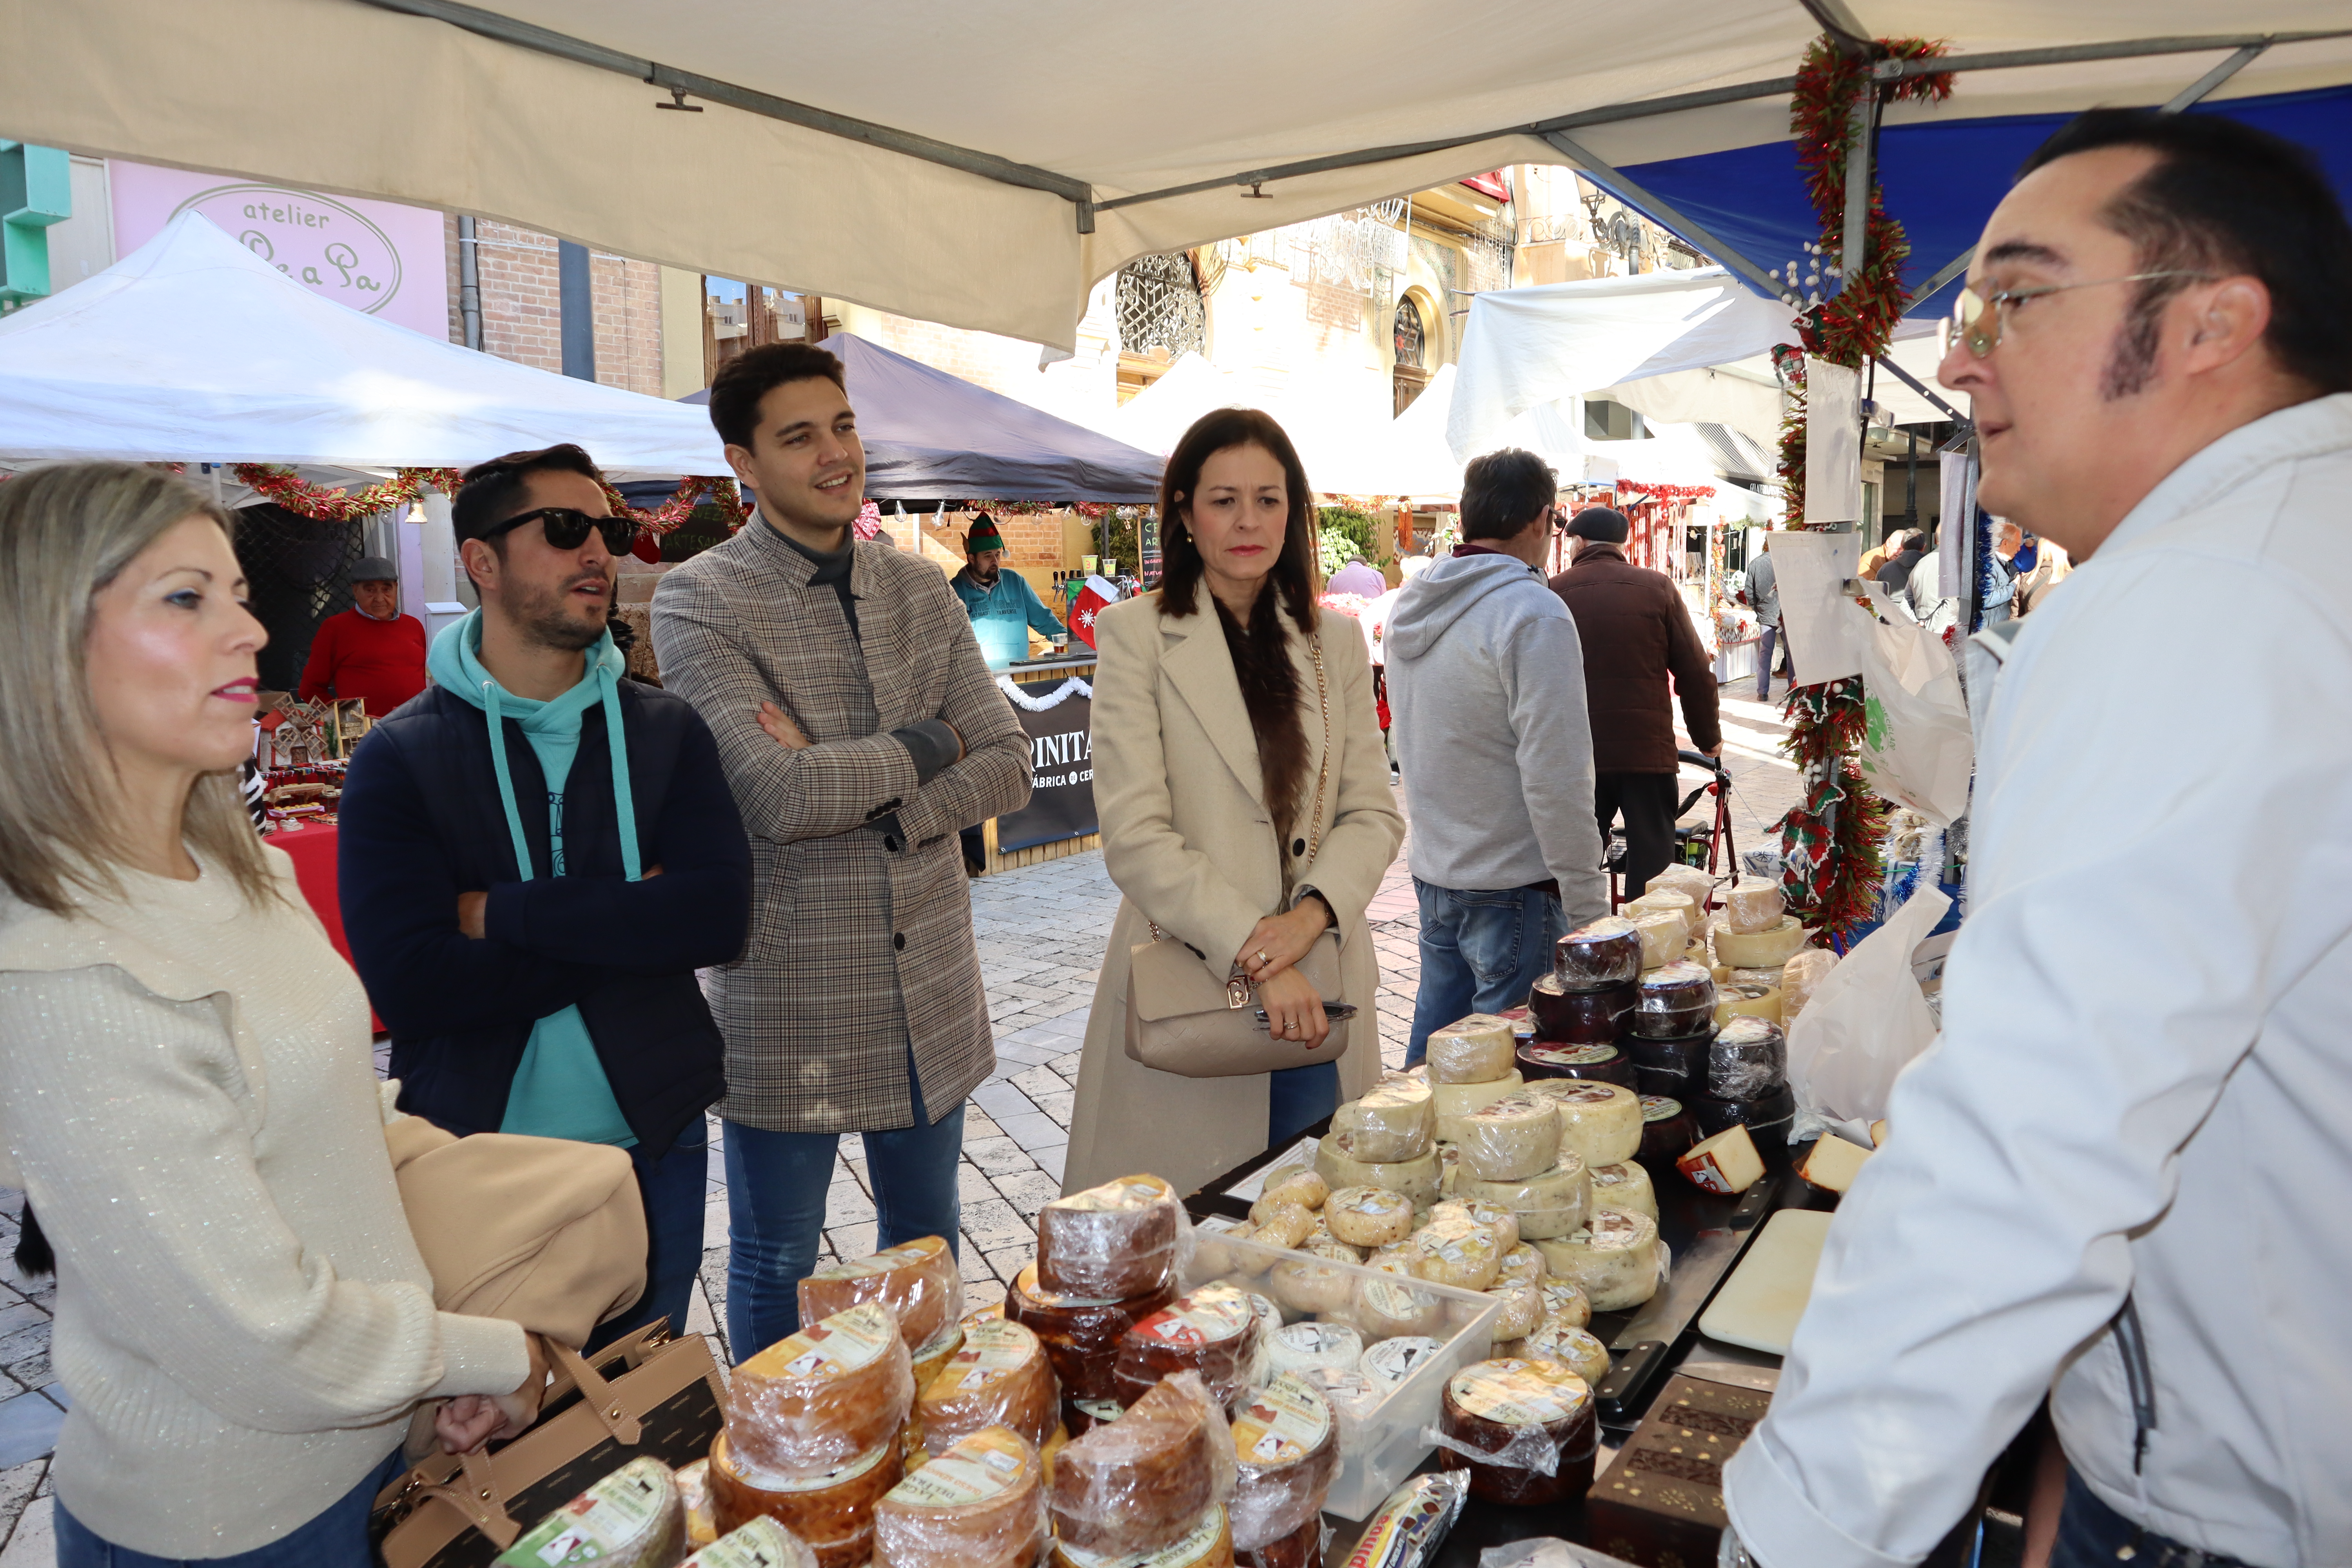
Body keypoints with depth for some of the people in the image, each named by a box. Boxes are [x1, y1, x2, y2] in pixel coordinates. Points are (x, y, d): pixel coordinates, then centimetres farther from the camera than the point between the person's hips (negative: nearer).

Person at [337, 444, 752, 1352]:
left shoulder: (664, 732, -1)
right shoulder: (399, 757, -7)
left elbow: (719, 917, -15)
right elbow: (410, 985, -20)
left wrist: (506, 914, -17)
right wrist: (628, 925, -17)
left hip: (653, 1147, 2)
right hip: (474, 1156, -2)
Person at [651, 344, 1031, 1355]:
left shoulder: (920, 589, 6)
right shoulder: (698, 604, -10)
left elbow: (1009, 768, -1)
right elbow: (780, 797, -23)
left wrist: (854, 796, -15)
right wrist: (926, 746, -10)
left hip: (931, 990, 5)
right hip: (787, 994, -5)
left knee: (927, 1241, 21)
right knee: (775, 1266, 13)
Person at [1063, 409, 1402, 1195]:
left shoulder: (1334, 643, 10)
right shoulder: (1136, 634, -3)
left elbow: (1375, 812, 6)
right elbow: (1134, 836, -11)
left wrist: (1313, 910, -13)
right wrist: (1254, 956, -18)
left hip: (1319, 994, 4)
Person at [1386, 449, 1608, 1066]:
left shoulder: (1412, 607, 7)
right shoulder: (1533, 614, -17)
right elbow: (1556, 779, -20)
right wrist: (1589, 912, -15)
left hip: (1432, 874, 8)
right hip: (1512, 887, -8)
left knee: (1432, 1054, 17)